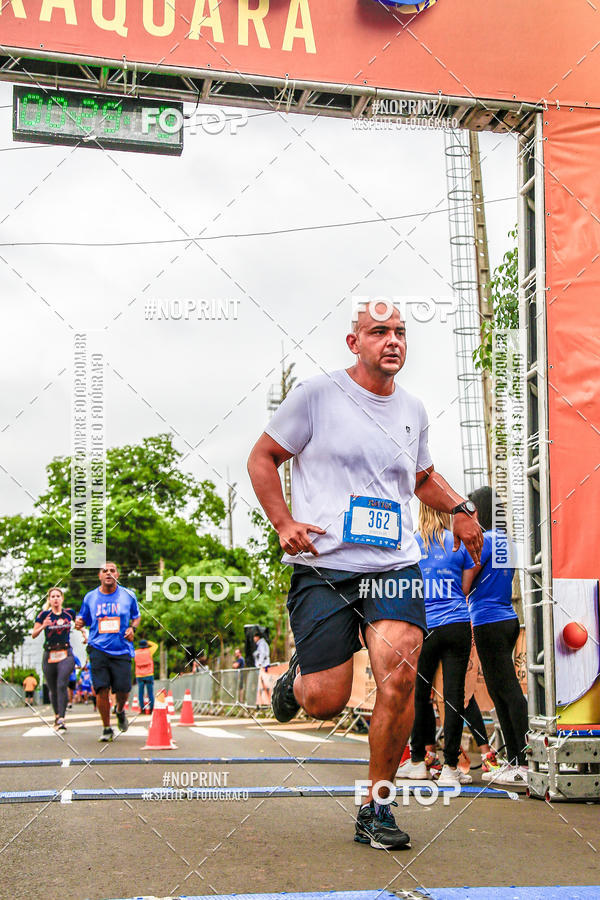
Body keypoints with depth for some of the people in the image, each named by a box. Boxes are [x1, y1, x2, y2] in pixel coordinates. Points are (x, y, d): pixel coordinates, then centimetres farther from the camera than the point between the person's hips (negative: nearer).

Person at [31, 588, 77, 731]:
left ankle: (61, 719, -25)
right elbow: (33, 634, -1)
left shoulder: (70, 612, 4)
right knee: (53, 690, 9)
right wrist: (43, 626, -19)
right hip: (49, 655, 1)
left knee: (62, 684, -21)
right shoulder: (44, 615, 0)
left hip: (66, 654, -1)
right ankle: (57, 716, 31)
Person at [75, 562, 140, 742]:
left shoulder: (128, 595, 6)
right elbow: (83, 619, 17)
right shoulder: (90, 597, 7)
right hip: (98, 649, 0)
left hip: (122, 650, 0)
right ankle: (107, 729, 9)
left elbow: (136, 617, 18)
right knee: (101, 689, -8)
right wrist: (79, 622, -6)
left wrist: (132, 628, -3)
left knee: (123, 689, -4)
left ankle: (120, 711, 32)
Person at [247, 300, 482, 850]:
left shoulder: (412, 410, 15)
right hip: (323, 567, -3)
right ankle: (298, 678, 32)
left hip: (395, 566, 3)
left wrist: (459, 508, 12)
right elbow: (262, 458, 6)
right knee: (326, 703, -7)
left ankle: (376, 806, 0)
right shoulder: (318, 394, 0)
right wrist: (284, 522, -8)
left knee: (399, 677, -18)